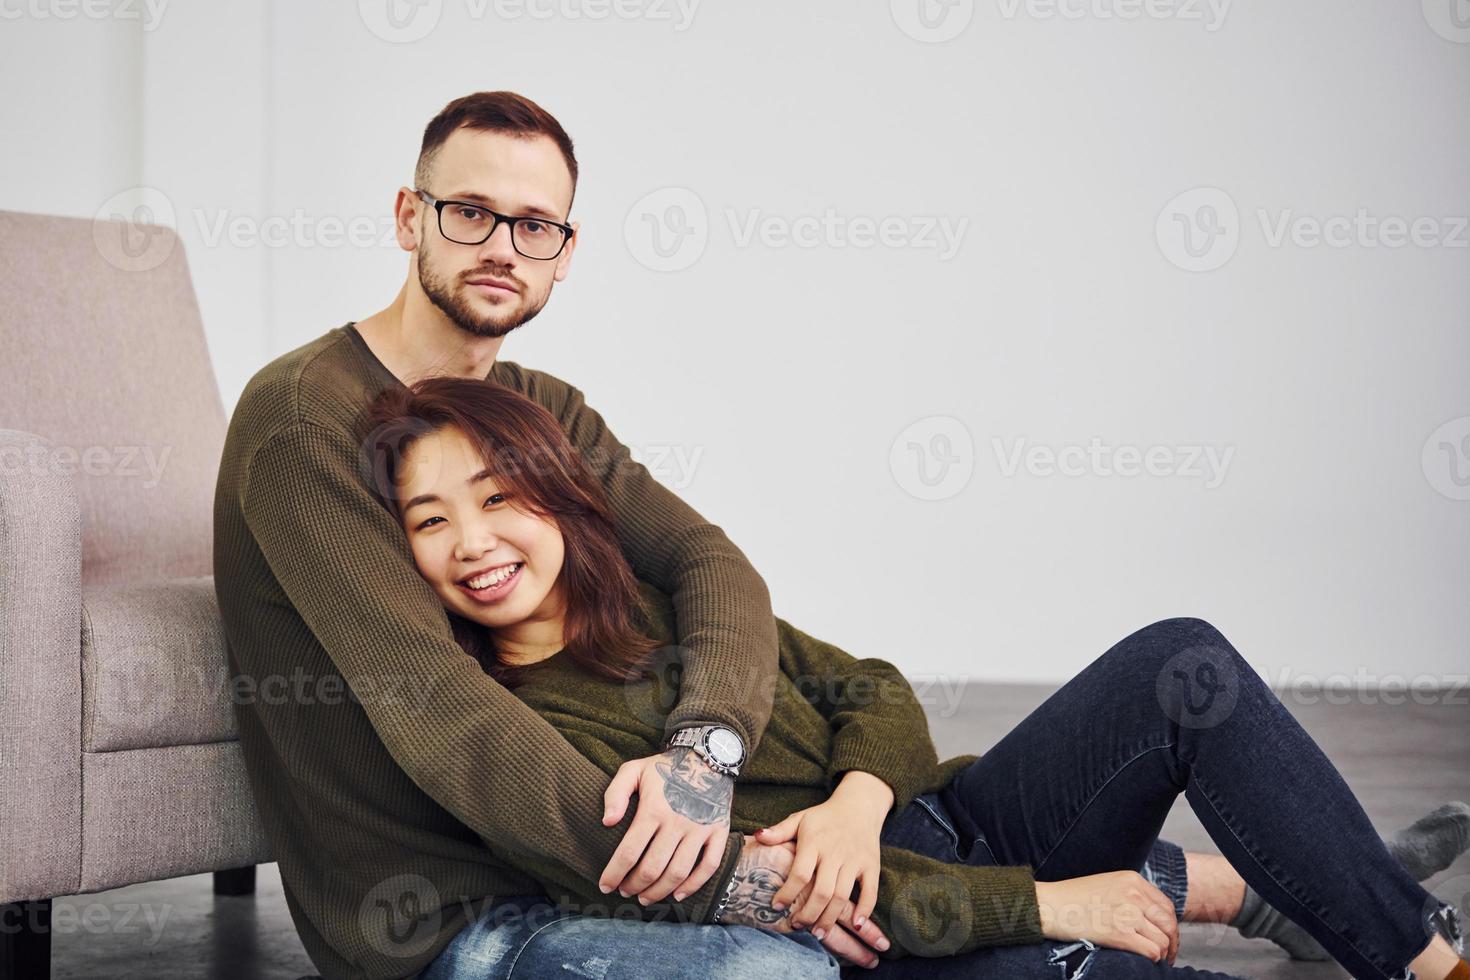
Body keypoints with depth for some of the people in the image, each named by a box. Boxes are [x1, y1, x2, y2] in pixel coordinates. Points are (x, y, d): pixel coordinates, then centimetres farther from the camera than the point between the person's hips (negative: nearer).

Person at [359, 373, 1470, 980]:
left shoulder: (660, 596, 9)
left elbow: (872, 691, 9)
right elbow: (747, 889, -17)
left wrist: (857, 800, -16)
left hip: (934, 820, 7)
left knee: (1182, 664, -14)